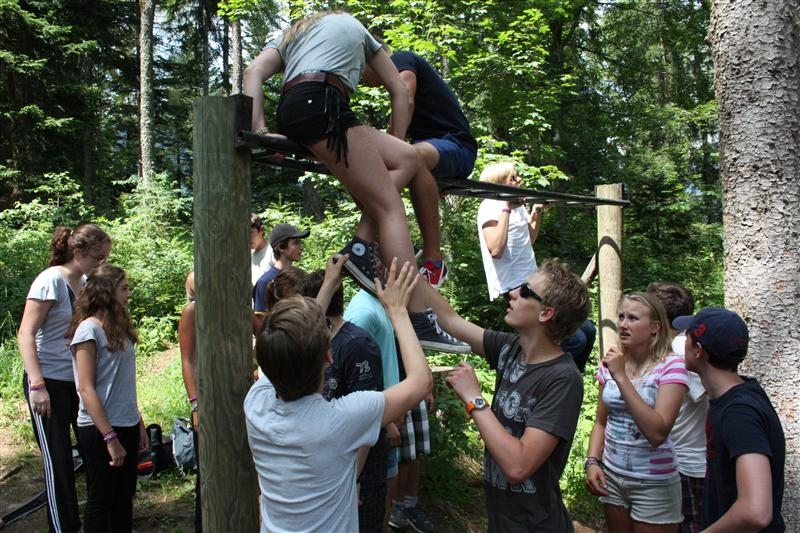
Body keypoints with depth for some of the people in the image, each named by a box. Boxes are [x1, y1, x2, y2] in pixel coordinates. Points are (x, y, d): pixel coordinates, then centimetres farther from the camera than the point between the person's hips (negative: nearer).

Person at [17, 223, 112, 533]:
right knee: (58, 461, 3)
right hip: (49, 384, -6)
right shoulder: (52, 280, -14)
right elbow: (26, 333, -15)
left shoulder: (86, 282, 7)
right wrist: (37, 386, -20)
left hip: (81, 380, 7)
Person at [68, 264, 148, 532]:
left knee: (124, 499, 15)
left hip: (127, 426, 7)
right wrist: (110, 437, -18)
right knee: (101, 501, 6)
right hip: (99, 430, -7)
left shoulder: (118, 326, 8)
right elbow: (86, 389, -17)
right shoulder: (89, 329, -14)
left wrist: (138, 424, 13)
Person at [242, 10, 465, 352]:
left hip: (289, 112, 5)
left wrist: (258, 129, 2)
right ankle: (419, 321, -21)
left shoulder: (287, 37, 37)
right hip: (321, 104, -5)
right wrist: (394, 138, 30)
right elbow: (399, 92, 27)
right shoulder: (353, 25, 33)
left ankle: (361, 247, -4)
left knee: (406, 158, 14)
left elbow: (253, 73, 13)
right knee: (390, 207, -9)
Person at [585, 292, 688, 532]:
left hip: (653, 484, -5)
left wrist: (621, 378, -28)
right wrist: (592, 462, -6)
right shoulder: (611, 363, 1)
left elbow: (657, 433, -26)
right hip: (611, 476, 5)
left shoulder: (671, 366, -16)